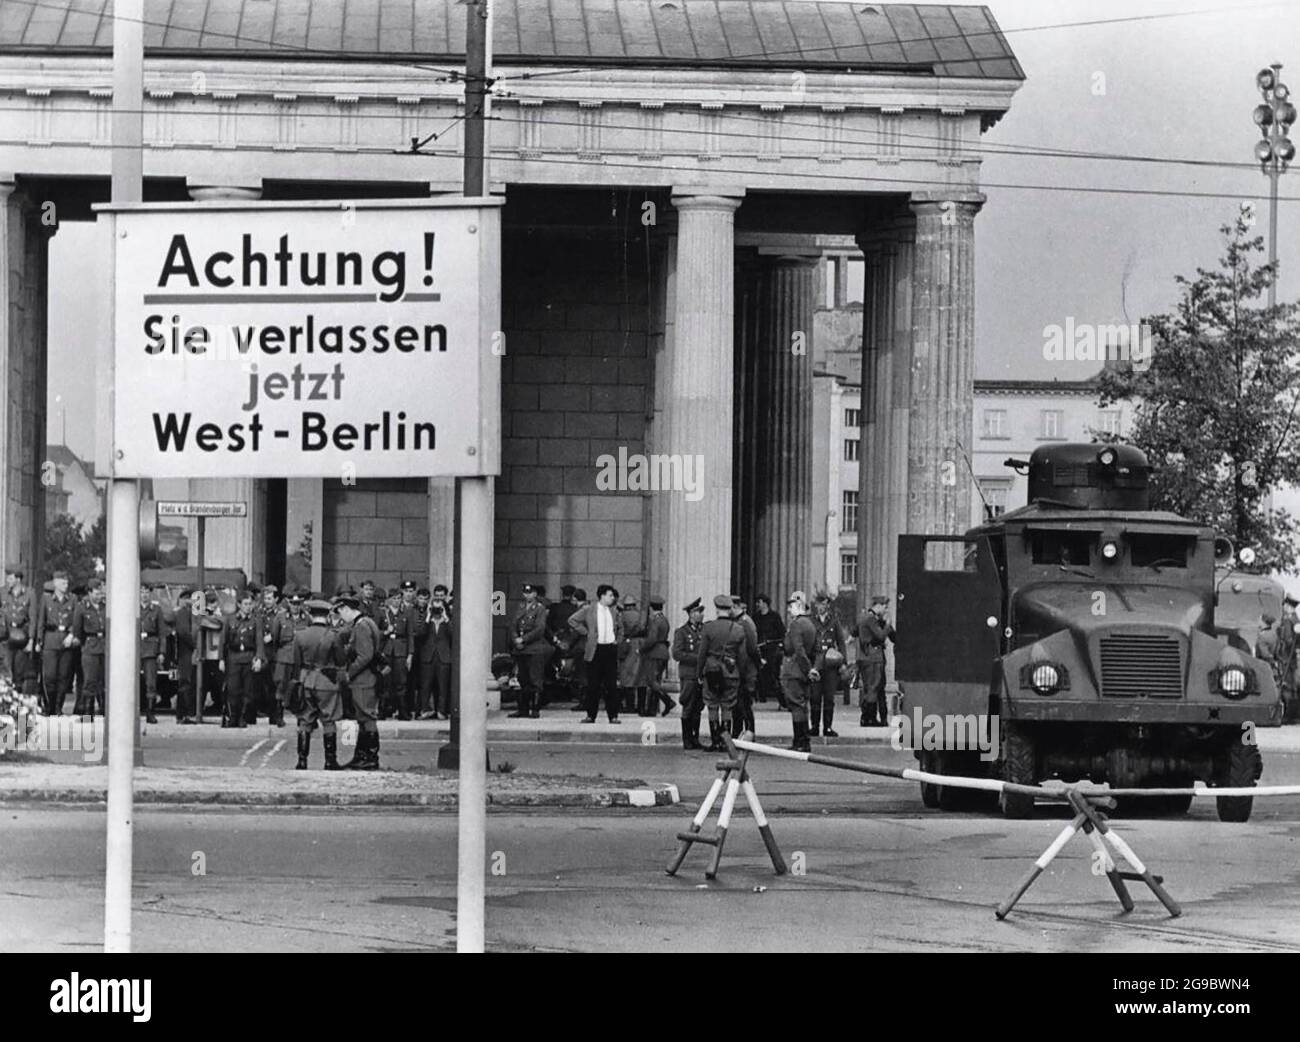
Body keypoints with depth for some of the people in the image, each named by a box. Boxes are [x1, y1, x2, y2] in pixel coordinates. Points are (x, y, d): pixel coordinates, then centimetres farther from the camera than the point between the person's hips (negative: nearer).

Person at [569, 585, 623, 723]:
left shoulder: (614, 613, 13)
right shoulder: (589, 610, 0)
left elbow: (620, 627, 29)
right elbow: (572, 620, 0)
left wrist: (618, 640, 14)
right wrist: (585, 632, -3)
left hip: (611, 649, 3)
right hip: (595, 650, -3)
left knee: (611, 685, 2)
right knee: (593, 685, 0)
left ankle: (613, 716, 5)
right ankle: (590, 715, 5)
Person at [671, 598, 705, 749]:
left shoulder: (705, 629, 11)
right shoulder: (681, 632, -3)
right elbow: (677, 654, -10)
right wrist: (697, 658, -16)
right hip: (689, 675, -5)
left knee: (698, 708, 9)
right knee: (688, 709, -1)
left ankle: (695, 740, 16)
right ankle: (687, 741, 5)